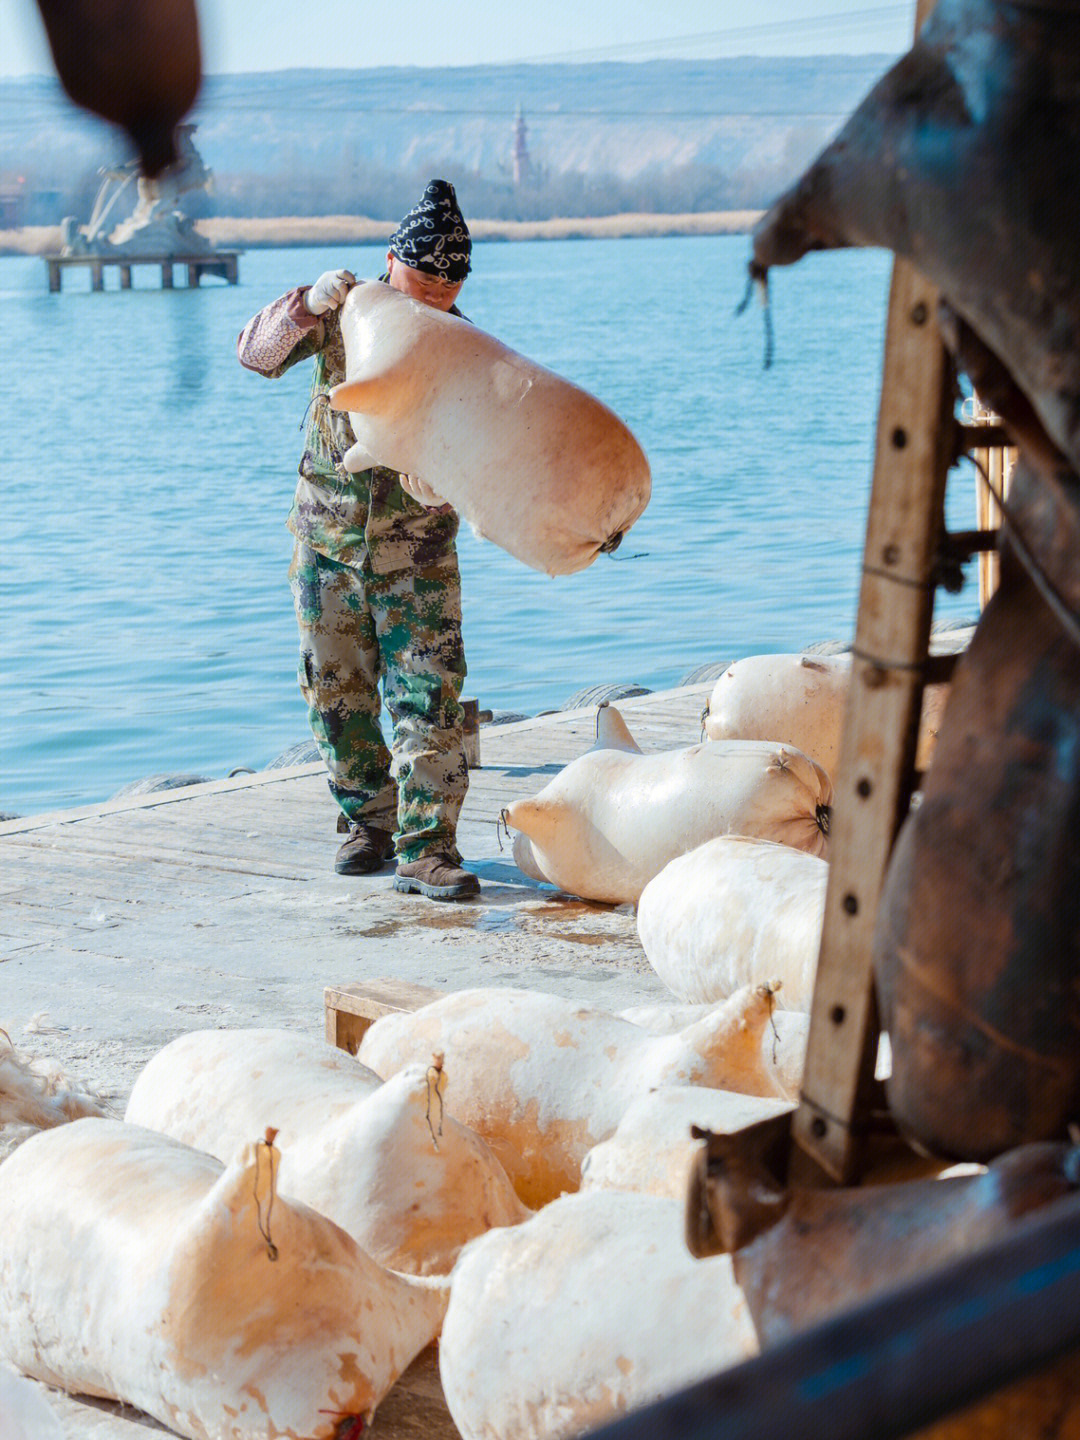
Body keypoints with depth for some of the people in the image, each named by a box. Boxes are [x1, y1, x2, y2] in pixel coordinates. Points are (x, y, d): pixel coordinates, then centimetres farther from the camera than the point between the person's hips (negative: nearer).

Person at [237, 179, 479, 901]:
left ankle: (426, 850, -7)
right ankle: (368, 822, 26)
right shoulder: (345, 312, -5)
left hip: (417, 550, -2)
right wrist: (308, 305, -29)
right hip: (328, 539, 2)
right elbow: (256, 353, -11)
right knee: (339, 695, 9)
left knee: (431, 699, -10)